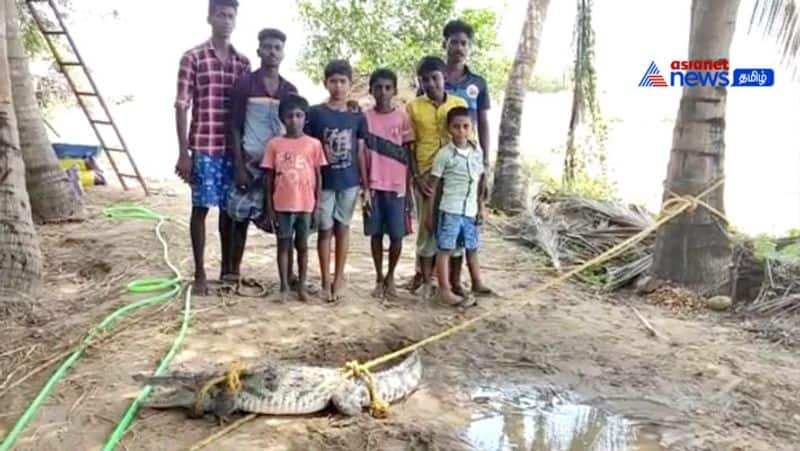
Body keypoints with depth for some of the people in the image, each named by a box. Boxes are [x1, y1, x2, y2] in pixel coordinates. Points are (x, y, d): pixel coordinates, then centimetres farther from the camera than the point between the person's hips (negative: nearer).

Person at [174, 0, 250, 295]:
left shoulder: (243, 63, 10)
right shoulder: (192, 58, -2)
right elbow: (181, 107, -4)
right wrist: (183, 152, -10)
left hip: (235, 148, 4)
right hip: (204, 147, -4)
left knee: (230, 208, 10)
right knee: (201, 208, 2)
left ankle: (227, 268, 22)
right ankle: (200, 274, 11)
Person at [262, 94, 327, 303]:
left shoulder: (313, 144, 0)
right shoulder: (274, 144, 0)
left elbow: (318, 177, 3)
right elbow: (269, 178, 2)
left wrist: (317, 206, -1)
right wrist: (269, 208, -2)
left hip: (306, 205, 0)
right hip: (282, 205, 0)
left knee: (302, 245, 10)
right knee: (284, 245, 8)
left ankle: (301, 286, 20)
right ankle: (284, 286, 16)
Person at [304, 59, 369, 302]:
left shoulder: (358, 116, 4)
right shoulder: (315, 113, -3)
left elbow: (361, 152, 6)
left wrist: (366, 185, 4)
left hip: (349, 182, 2)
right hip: (324, 181, -2)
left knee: (343, 228, 9)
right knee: (325, 229, 5)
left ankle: (339, 278, 20)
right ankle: (326, 281, 15)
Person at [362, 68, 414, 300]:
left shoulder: (403, 117, 0)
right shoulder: (365, 117, 3)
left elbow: (408, 155, 2)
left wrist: (408, 188, -1)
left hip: (397, 186, -1)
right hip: (373, 185, 1)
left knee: (396, 235, 1)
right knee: (376, 233, 7)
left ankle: (390, 277, 20)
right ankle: (379, 278, 20)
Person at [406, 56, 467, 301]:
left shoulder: (460, 104, 5)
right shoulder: (413, 107, 2)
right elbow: (410, 146, 1)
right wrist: (416, 177, -7)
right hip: (426, 176, -1)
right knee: (427, 228, 2)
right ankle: (426, 281, 12)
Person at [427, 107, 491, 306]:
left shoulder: (477, 150, 6)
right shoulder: (445, 154, -8)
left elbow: (481, 179, 14)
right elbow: (433, 185, -6)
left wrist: (481, 207, 12)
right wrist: (430, 214, -6)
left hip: (471, 210, 5)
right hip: (450, 210, -5)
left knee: (472, 248, 16)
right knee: (445, 249, -1)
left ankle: (477, 284, 30)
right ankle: (445, 291, 5)